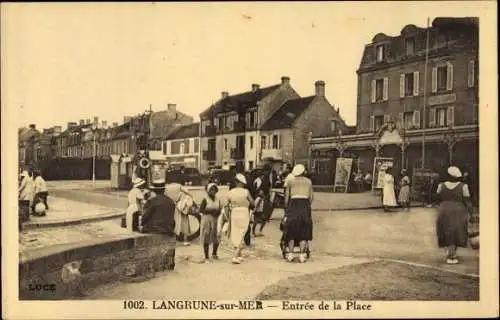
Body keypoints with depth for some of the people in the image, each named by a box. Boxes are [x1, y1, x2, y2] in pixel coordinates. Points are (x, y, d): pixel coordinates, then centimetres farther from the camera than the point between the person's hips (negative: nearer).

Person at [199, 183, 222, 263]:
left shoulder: (218, 199, 6)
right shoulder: (205, 199, -6)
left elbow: (220, 209, 10)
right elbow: (201, 209, -8)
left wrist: (217, 212, -12)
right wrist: (210, 211, -18)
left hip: (215, 221, 3)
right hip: (206, 220, -3)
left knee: (216, 239, 1)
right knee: (206, 240, 1)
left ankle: (214, 254, 27)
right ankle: (206, 257, 10)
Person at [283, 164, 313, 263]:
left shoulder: (290, 182, 6)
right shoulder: (308, 182, 10)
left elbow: (286, 197, 3)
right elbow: (311, 197, 6)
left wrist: (286, 208, 12)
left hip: (293, 205, -1)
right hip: (305, 206, 1)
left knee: (291, 232, 8)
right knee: (303, 232, 6)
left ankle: (290, 254, 6)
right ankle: (302, 255, 2)